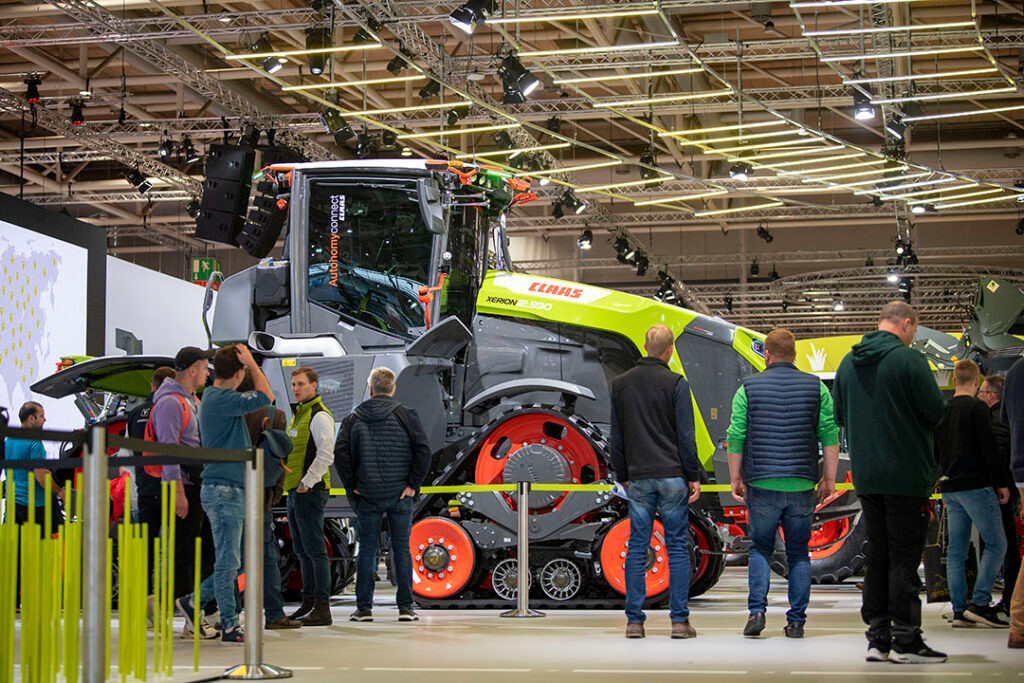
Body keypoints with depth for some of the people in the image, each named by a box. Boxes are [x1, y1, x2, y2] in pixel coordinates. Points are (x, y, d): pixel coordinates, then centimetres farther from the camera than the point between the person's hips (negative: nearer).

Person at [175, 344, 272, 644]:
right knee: (228, 562, -4)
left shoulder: (216, 397, 16)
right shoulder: (221, 400, -16)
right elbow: (266, 397, -18)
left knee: (235, 562, 13)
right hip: (223, 489, -10)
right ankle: (230, 627, 1)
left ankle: (192, 602, 21)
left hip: (233, 490, 10)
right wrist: (252, 363, -8)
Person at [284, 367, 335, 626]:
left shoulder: (319, 416, -11)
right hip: (294, 491, 10)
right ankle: (308, 602, 20)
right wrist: (294, 486, 14)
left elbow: (326, 455, -19)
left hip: (310, 491, -10)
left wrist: (307, 483, -18)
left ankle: (322, 608, -9)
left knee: (314, 549, -10)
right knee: (302, 551, 13)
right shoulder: (298, 414, 19)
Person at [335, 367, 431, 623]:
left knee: (367, 549, 6)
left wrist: (351, 486, -1)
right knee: (401, 549, 5)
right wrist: (413, 484, -6)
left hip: (367, 496, 1)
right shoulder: (405, 415, 0)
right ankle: (406, 606, 3)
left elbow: (341, 452, -7)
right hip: (400, 495, 0)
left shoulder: (354, 418, 3)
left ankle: (364, 607, 5)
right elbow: (423, 449, -10)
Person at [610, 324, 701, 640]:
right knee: (677, 547, 2)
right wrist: (694, 477, 1)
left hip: (639, 478, 3)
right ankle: (679, 620, 0)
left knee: (637, 548, 5)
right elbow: (686, 436, -6)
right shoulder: (676, 384, -5)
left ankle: (634, 620, 2)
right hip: (672, 476, -3)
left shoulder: (620, 384, 8)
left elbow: (616, 437, 12)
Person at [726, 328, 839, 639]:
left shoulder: (748, 388, 2)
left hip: (762, 484, -1)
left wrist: (736, 479, 10)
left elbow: (736, 438, 1)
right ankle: (796, 622, 6)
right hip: (801, 485, 1)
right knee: (799, 553, 8)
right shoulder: (816, 387, 5)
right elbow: (830, 435, 2)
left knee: (760, 548, 10)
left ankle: (757, 611, -6)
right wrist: (829, 479, 8)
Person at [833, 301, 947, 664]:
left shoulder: (848, 363, 9)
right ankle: (905, 640, -3)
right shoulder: (908, 359, -12)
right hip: (907, 474, -6)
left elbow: (840, 416, 16)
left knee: (877, 556, 11)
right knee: (905, 557, -3)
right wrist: (908, 416, 9)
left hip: (866, 477, 6)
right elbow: (936, 411, -12)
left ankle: (878, 637, 11)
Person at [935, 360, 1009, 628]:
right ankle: (980, 603, -14)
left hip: (950, 488, 7)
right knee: (996, 544, -4)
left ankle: (959, 610, 3)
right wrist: (1001, 483, -5)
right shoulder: (977, 408, -8)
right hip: (976, 485, -7)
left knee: (956, 549, 6)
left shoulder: (942, 411, 12)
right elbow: (989, 448, -12)